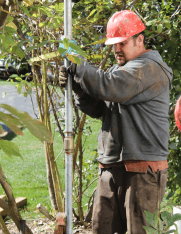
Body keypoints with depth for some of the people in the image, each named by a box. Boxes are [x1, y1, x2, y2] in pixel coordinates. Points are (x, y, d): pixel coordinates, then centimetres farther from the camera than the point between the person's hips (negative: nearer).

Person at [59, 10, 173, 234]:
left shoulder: (150, 68, -11)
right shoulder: (118, 70, 19)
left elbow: (110, 87, -25)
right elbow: (97, 108, 14)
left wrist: (79, 66, -15)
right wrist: (78, 86, -4)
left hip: (142, 169, -9)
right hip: (111, 167, 9)